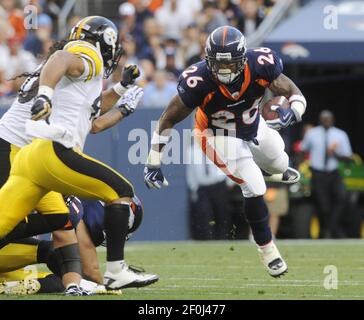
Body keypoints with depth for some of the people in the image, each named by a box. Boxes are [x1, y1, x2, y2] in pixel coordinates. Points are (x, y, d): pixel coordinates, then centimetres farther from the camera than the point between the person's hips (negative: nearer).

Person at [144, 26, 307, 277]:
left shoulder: (260, 66, -33)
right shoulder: (199, 81, -38)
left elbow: (296, 95, -25)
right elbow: (169, 119, -26)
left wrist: (292, 113, -49)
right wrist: (153, 163, -25)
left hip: (253, 126, 4)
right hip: (221, 137, -4)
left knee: (279, 164, 30)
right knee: (255, 190, -15)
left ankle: (274, 170, 71)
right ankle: (267, 248, 10)